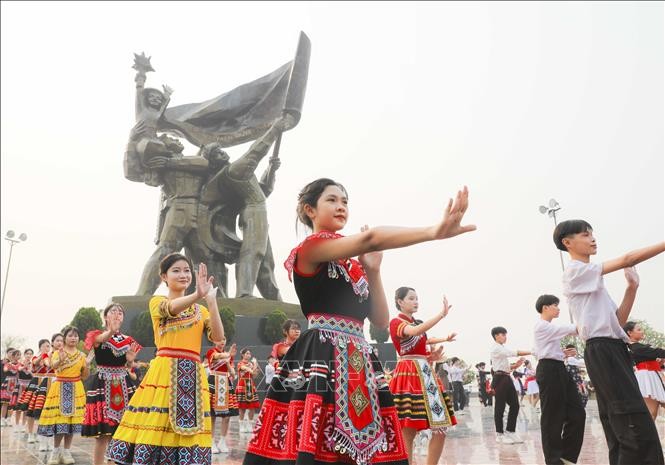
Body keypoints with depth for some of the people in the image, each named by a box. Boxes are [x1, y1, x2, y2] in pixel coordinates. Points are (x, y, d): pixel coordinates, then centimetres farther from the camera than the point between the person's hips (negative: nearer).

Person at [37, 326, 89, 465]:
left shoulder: (81, 355, 8)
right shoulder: (58, 352, -1)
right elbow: (53, 366, -24)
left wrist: (86, 367, -9)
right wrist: (60, 360, -46)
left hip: (76, 389, 2)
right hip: (60, 388, -2)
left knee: (71, 419, 1)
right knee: (59, 417, -6)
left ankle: (66, 451, 14)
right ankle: (56, 450, 14)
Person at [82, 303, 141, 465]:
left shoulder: (127, 340, 12)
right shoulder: (97, 335, 0)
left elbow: (128, 363, 11)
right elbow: (101, 339, -26)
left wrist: (131, 359, -14)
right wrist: (111, 331, -49)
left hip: (124, 386, 4)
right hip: (102, 386, -3)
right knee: (102, 434, -6)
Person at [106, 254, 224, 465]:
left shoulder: (200, 311, 17)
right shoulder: (157, 302, 7)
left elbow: (218, 337, 1)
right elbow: (170, 308, -18)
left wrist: (211, 302, -12)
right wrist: (198, 295, -38)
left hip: (193, 376, 3)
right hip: (164, 372, -3)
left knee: (188, 429, 2)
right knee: (154, 427, -9)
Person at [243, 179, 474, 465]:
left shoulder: (353, 263, 23)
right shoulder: (310, 248, -1)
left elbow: (381, 321, 16)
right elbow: (370, 238, -21)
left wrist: (373, 270, 7)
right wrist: (433, 232, -28)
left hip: (358, 360, 8)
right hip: (323, 357, -8)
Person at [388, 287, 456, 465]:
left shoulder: (418, 323, 19)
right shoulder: (396, 323, -6)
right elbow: (415, 332, -26)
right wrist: (442, 314, -27)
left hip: (426, 374, 8)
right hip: (408, 376, -8)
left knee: (441, 428, 4)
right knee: (408, 431, -7)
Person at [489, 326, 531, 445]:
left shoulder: (503, 349, 21)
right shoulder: (495, 348, -8)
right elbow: (514, 353, -18)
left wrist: (515, 365, -2)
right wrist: (531, 352, -19)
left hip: (507, 378, 9)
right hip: (500, 378, -9)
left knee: (515, 405, 6)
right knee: (500, 407, -2)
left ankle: (510, 431, 15)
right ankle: (500, 434, 6)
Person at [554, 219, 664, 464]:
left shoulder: (593, 282, 25)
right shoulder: (576, 271, -4)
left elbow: (618, 320, 18)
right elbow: (627, 260, -15)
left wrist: (632, 287, 9)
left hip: (612, 350, 10)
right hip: (603, 351, -10)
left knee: (622, 431, 7)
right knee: (639, 430, -18)